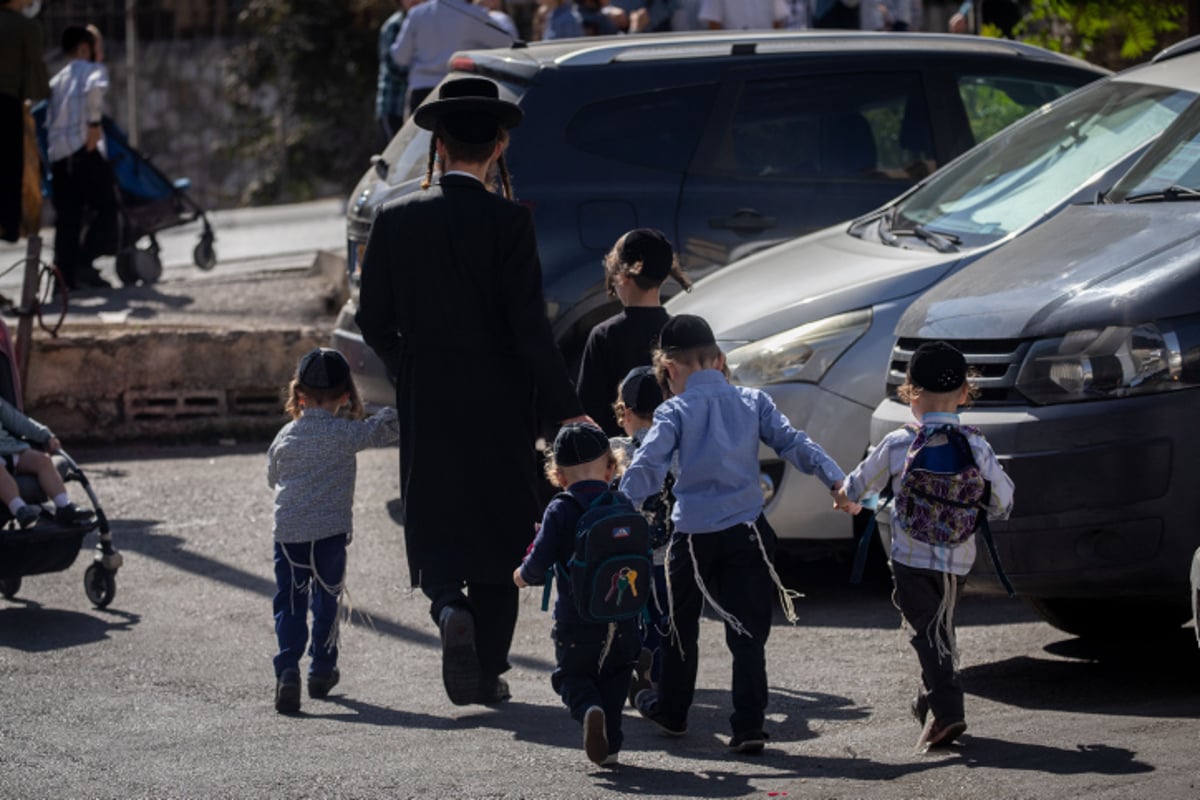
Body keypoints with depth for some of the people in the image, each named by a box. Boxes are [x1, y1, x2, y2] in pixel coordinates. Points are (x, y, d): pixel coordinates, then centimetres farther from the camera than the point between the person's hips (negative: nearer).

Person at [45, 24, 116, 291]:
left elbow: (48, 118, 18)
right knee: (106, 209, -1)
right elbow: (95, 89, -21)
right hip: (84, 149, -7)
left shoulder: (57, 79, 24)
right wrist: (94, 124, -17)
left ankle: (65, 273, 0)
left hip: (57, 154, 7)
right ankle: (84, 263, -14)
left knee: (68, 217, 8)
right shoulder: (94, 70, 3)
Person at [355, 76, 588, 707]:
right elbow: (529, 328, -15)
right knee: (497, 529, 9)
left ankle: (447, 603, -17)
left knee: (432, 521, 13)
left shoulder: (396, 219, -3)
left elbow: (373, 321, 2)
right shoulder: (508, 221, -13)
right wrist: (564, 411, -10)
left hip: (424, 402, 2)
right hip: (497, 403, -2)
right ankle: (486, 673, 10)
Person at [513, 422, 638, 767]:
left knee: (571, 675, 12)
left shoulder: (560, 511, -9)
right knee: (615, 674, 19)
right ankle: (610, 745, 10)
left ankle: (588, 709, -19)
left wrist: (524, 575, 10)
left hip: (577, 620, -3)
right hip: (622, 619, 3)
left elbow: (540, 562, -11)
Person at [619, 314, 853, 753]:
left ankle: (671, 709, 32)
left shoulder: (675, 412, -3)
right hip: (747, 531, 2)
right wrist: (836, 480, -2)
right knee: (748, 630, 1)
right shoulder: (753, 403, 6)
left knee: (680, 626, 18)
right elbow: (793, 444, 0)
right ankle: (749, 725, -8)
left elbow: (647, 464, -13)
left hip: (692, 535, -2)